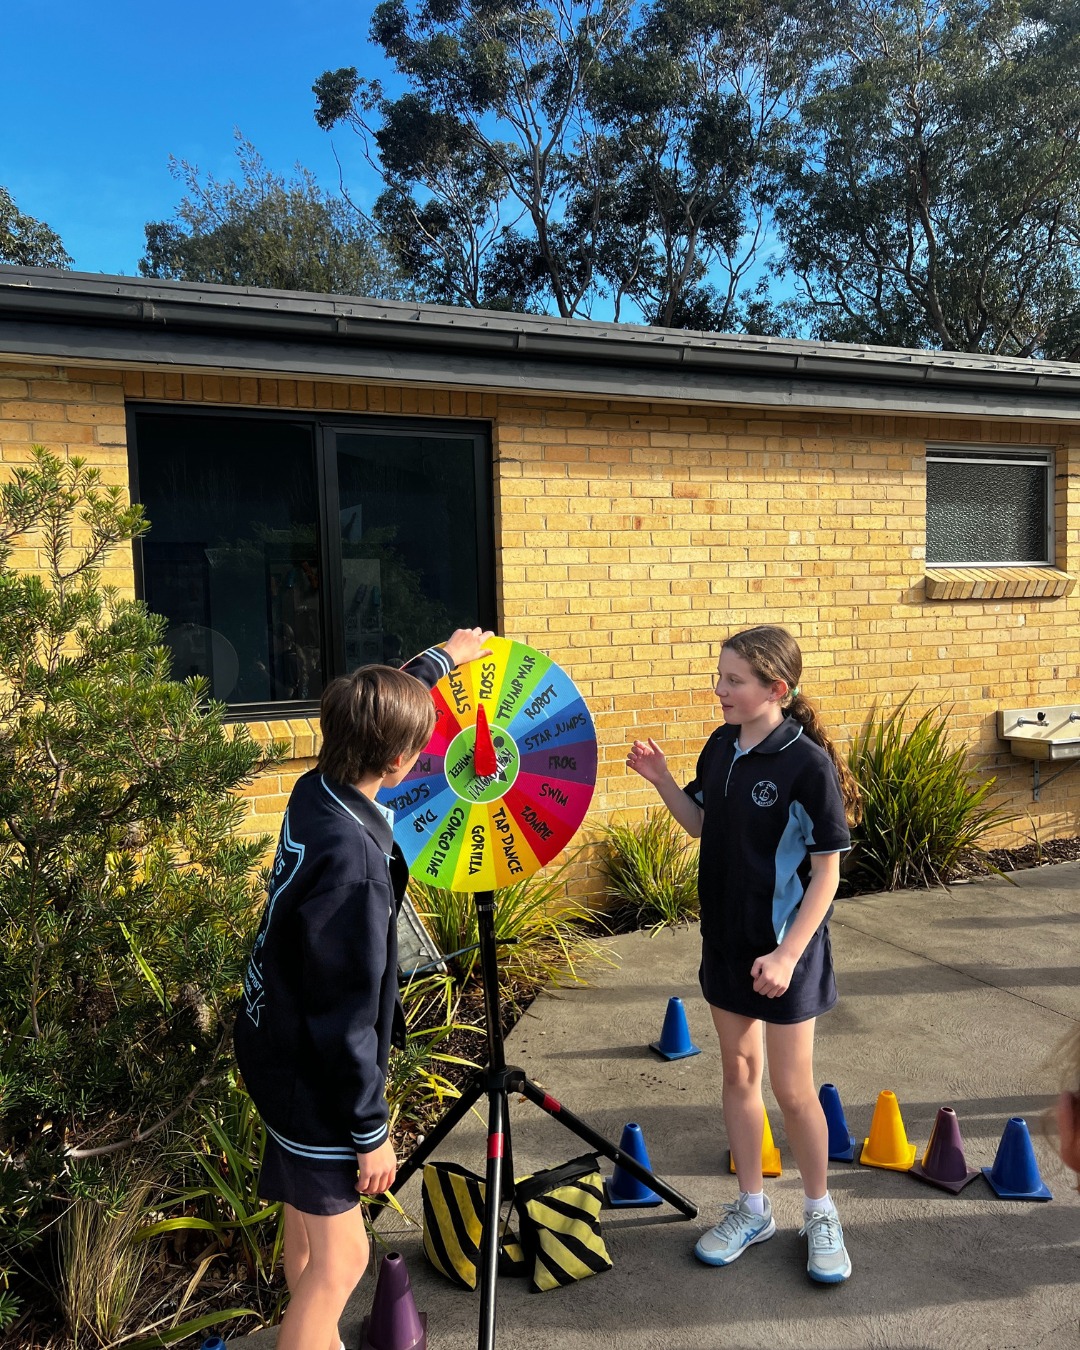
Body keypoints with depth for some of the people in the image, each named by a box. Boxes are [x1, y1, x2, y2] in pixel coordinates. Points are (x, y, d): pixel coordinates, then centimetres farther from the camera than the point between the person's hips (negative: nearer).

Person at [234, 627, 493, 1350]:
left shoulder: (316, 792, -7)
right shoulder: (353, 861, -33)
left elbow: (370, 715, 14)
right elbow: (346, 1018, -26)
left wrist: (442, 658, 28)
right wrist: (371, 1130, -14)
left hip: (280, 1046, 9)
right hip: (314, 1076, -9)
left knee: (311, 1229, 25)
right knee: (339, 1259, 6)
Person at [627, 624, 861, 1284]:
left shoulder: (808, 764, -20)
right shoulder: (721, 747, 0)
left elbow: (827, 872, -16)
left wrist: (787, 954, -20)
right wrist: (662, 781, -4)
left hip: (784, 949, -6)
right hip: (726, 939, 6)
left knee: (793, 1088, 6)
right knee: (739, 1072, 16)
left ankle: (821, 1214, 31)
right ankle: (753, 1209, 34)